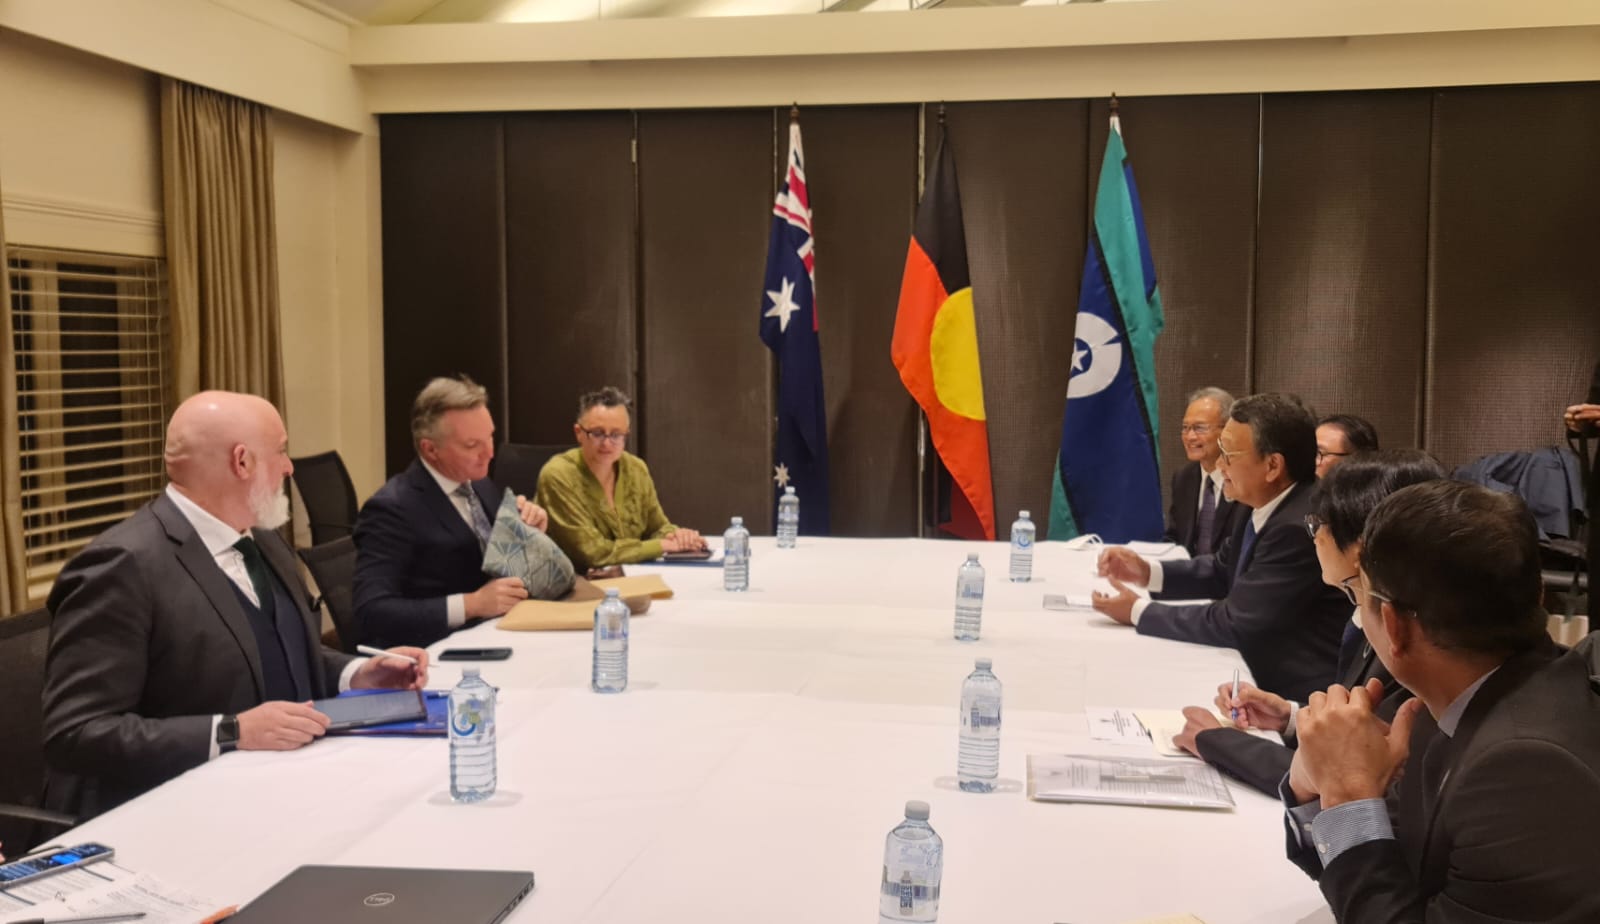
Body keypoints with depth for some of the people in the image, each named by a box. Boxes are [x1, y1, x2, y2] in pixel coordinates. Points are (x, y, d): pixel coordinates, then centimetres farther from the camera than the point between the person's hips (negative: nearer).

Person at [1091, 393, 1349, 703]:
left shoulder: (1298, 528, -27)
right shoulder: (1268, 506, 0)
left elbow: (1232, 623, -22)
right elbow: (1221, 571, 15)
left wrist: (1138, 612, -12)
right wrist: (1147, 572, 0)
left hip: (1295, 694, -8)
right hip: (1265, 673, 8)